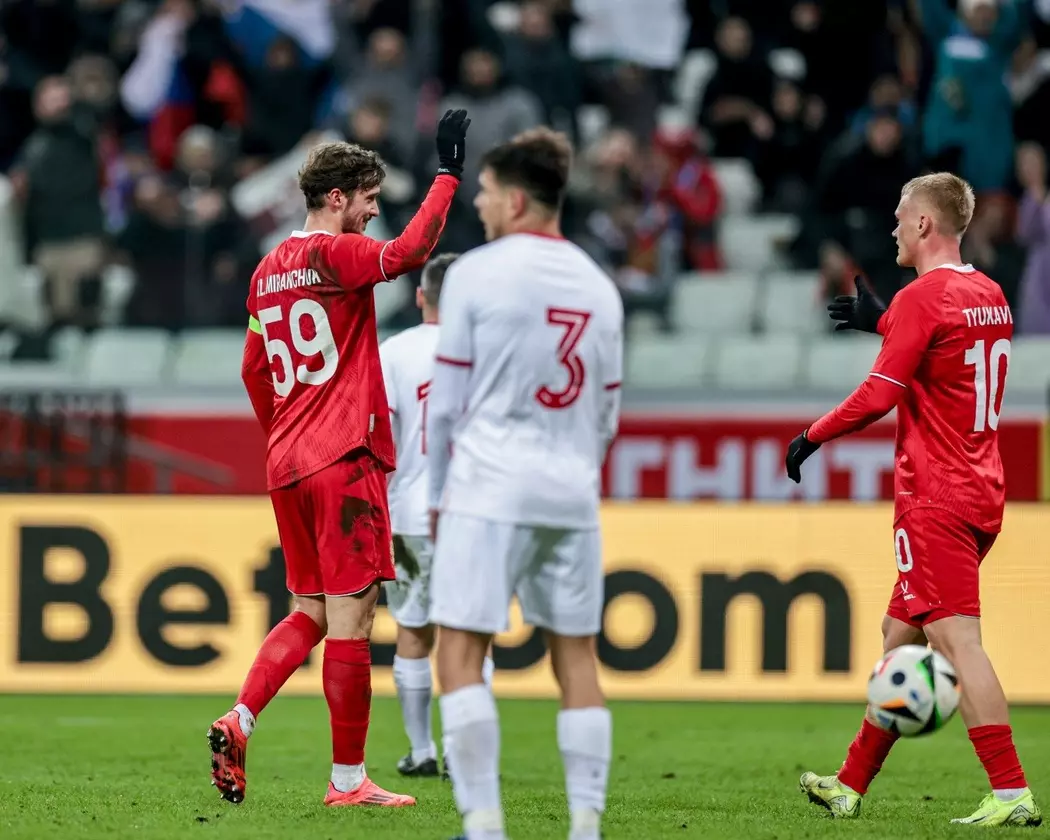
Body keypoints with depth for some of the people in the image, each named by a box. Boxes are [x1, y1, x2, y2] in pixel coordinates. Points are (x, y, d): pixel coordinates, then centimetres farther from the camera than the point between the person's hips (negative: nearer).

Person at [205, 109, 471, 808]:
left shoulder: (270, 270, 15)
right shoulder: (334, 253, -9)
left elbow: (255, 370, 21)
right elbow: (408, 252, -25)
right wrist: (448, 174, -19)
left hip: (286, 463, 8)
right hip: (345, 458, -8)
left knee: (309, 613, 16)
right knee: (350, 616, -4)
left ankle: (239, 722, -2)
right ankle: (348, 778, -3)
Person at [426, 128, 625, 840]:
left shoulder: (476, 273, -4)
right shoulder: (599, 287, 12)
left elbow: (445, 400, -1)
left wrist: (437, 496, 8)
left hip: (490, 492, -5)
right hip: (574, 499, 5)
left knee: (461, 653, -5)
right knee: (577, 656, 8)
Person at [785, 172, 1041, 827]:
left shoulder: (922, 297, -13)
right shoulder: (990, 295, 13)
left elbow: (880, 394, -16)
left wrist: (812, 438, -4)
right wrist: (881, 322, 35)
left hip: (935, 498, -9)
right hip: (983, 495, 9)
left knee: (957, 638, -13)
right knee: (902, 633, 16)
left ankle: (1013, 793, -22)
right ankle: (853, 785, 24)